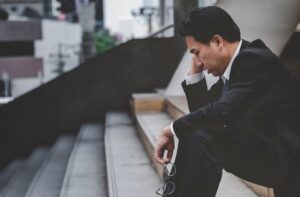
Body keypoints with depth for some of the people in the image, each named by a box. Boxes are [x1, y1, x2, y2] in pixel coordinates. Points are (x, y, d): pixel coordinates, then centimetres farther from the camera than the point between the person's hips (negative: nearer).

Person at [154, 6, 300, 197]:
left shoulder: (254, 60, -18)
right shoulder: (233, 65, 8)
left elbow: (223, 112, -30)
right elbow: (203, 112, 14)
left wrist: (174, 129, -17)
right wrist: (195, 72, 3)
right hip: (265, 148, 9)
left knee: (205, 139, -21)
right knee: (193, 136, 1)